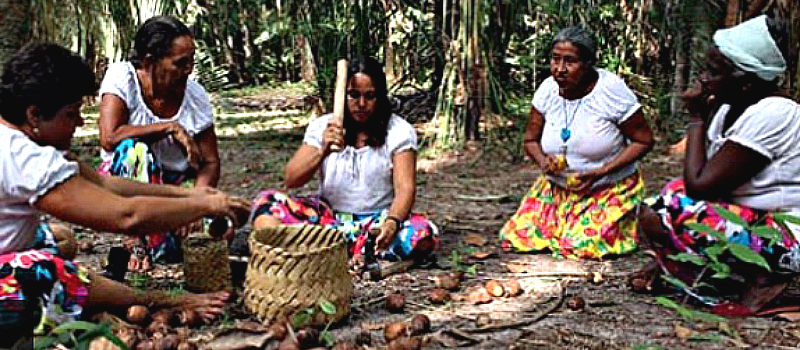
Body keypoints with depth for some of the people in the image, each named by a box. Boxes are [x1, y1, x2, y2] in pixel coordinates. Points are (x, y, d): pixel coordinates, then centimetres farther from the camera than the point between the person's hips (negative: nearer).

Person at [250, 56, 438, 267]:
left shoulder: (399, 131, -1)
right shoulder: (322, 126, 4)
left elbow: (405, 188, -12)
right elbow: (290, 180, -4)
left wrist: (392, 223, -33)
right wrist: (323, 151, -22)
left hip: (376, 221, -1)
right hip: (327, 216, 2)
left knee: (424, 234, -34)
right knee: (267, 202, -18)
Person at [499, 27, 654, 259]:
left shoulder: (612, 90, -19)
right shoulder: (547, 90, -5)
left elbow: (644, 141, -12)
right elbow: (531, 140, 6)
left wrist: (601, 171, -23)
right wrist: (543, 161, -17)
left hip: (610, 189, -4)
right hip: (557, 188, 4)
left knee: (582, 246, -24)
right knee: (517, 237, -11)